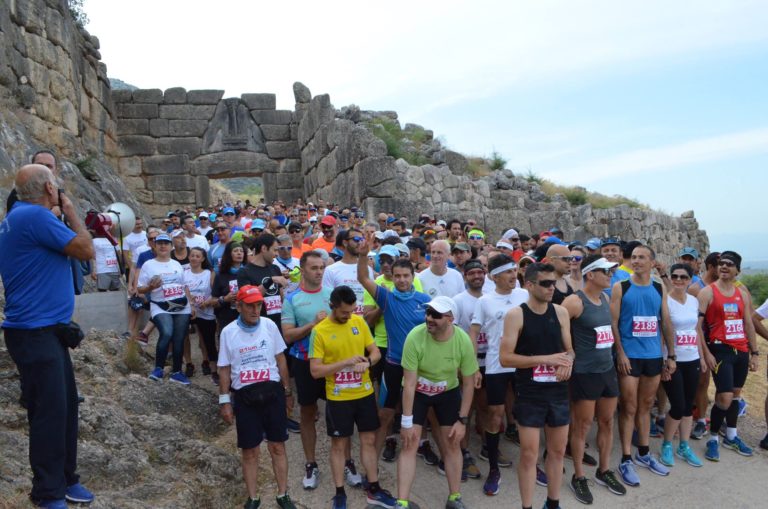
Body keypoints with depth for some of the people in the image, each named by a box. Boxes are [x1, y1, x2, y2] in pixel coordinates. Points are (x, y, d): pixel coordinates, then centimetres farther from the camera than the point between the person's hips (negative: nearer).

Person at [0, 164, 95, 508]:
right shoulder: (35, 215, -17)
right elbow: (86, 251, -14)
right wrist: (70, 211, -4)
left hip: (46, 329, 10)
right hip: (35, 333, -10)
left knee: (66, 405, 14)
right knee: (50, 411, -1)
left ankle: (64, 479, 27)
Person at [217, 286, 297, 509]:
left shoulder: (269, 326, -3)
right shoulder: (228, 332, -5)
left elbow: (280, 359, 7)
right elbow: (225, 369, 2)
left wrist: (286, 390, 9)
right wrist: (224, 401, 1)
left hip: (272, 392, 1)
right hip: (244, 396, 0)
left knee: (277, 446, 9)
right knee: (249, 450, 11)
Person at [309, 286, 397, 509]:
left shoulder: (359, 322, -2)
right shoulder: (319, 331, -14)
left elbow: (376, 352, 5)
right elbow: (315, 370, -16)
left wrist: (367, 362, -18)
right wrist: (346, 362, -24)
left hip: (365, 393, 4)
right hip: (338, 398, -4)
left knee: (369, 440, 13)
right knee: (339, 444, 10)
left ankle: (373, 489, 28)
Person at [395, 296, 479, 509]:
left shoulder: (463, 341, -26)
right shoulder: (415, 337, -32)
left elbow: (468, 383, -12)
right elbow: (409, 382, -24)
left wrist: (463, 420, -11)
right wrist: (407, 421, -22)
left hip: (448, 392, 2)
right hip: (416, 392, -1)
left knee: (452, 443, 7)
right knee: (409, 445, -5)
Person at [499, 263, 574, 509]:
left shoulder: (560, 312, 4)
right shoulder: (515, 315, -11)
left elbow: (569, 349, 11)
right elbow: (505, 358, -15)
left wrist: (567, 362, -13)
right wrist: (546, 359, -19)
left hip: (558, 392, 5)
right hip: (530, 394, -5)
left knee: (558, 450, 16)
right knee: (529, 454, 2)